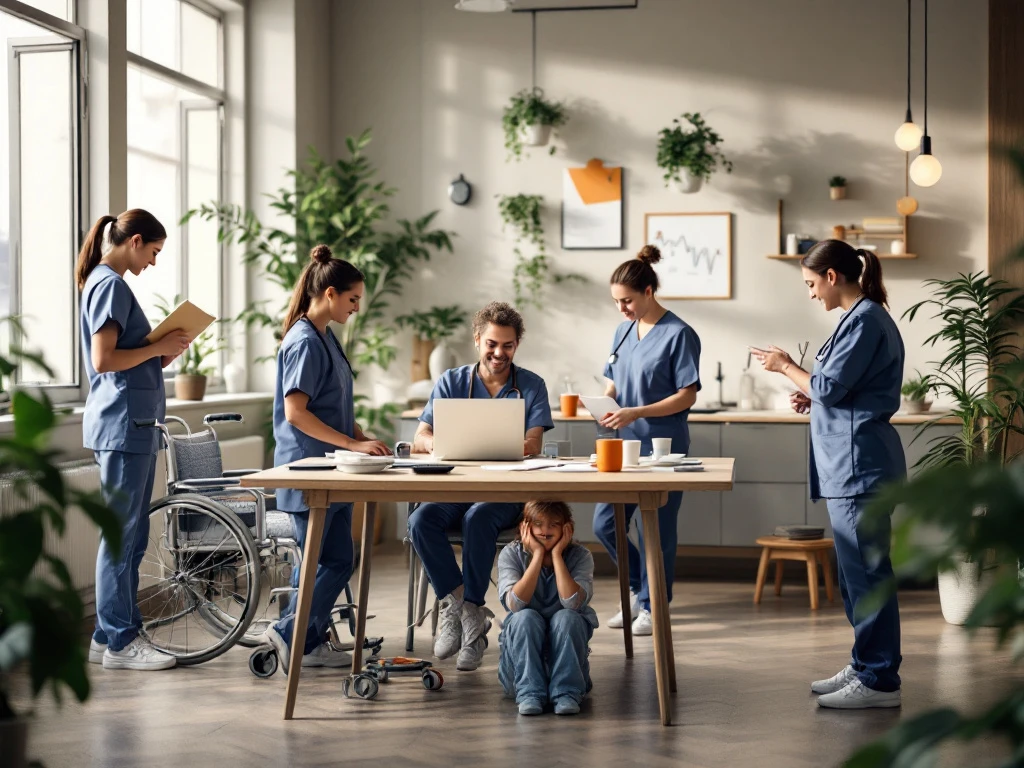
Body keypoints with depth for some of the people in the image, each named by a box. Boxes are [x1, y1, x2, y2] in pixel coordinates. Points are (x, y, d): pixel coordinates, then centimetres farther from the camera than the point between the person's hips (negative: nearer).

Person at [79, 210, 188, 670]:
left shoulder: (107, 282, 19)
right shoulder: (109, 284, -12)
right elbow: (104, 360, -20)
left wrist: (163, 355, 8)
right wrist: (158, 348, -11)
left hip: (133, 424, 10)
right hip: (122, 424, -10)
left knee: (131, 537, 12)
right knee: (121, 535, -5)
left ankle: (108, 637, 17)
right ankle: (120, 643, 0)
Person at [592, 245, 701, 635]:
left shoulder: (678, 335, -11)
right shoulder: (624, 330, 9)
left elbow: (687, 396, -12)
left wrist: (636, 412, -21)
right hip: (626, 442, 7)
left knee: (656, 528, 2)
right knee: (604, 523, 6)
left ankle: (652, 606, 16)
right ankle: (638, 587, 27)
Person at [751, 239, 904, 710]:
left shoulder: (865, 321, -15)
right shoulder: (862, 318, 16)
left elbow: (830, 386, -16)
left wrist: (785, 366, -1)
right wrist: (813, 399, 10)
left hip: (860, 463, -11)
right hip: (850, 466, 11)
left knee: (866, 573, -6)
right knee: (857, 573, 15)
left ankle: (879, 681, -1)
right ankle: (865, 668, 23)